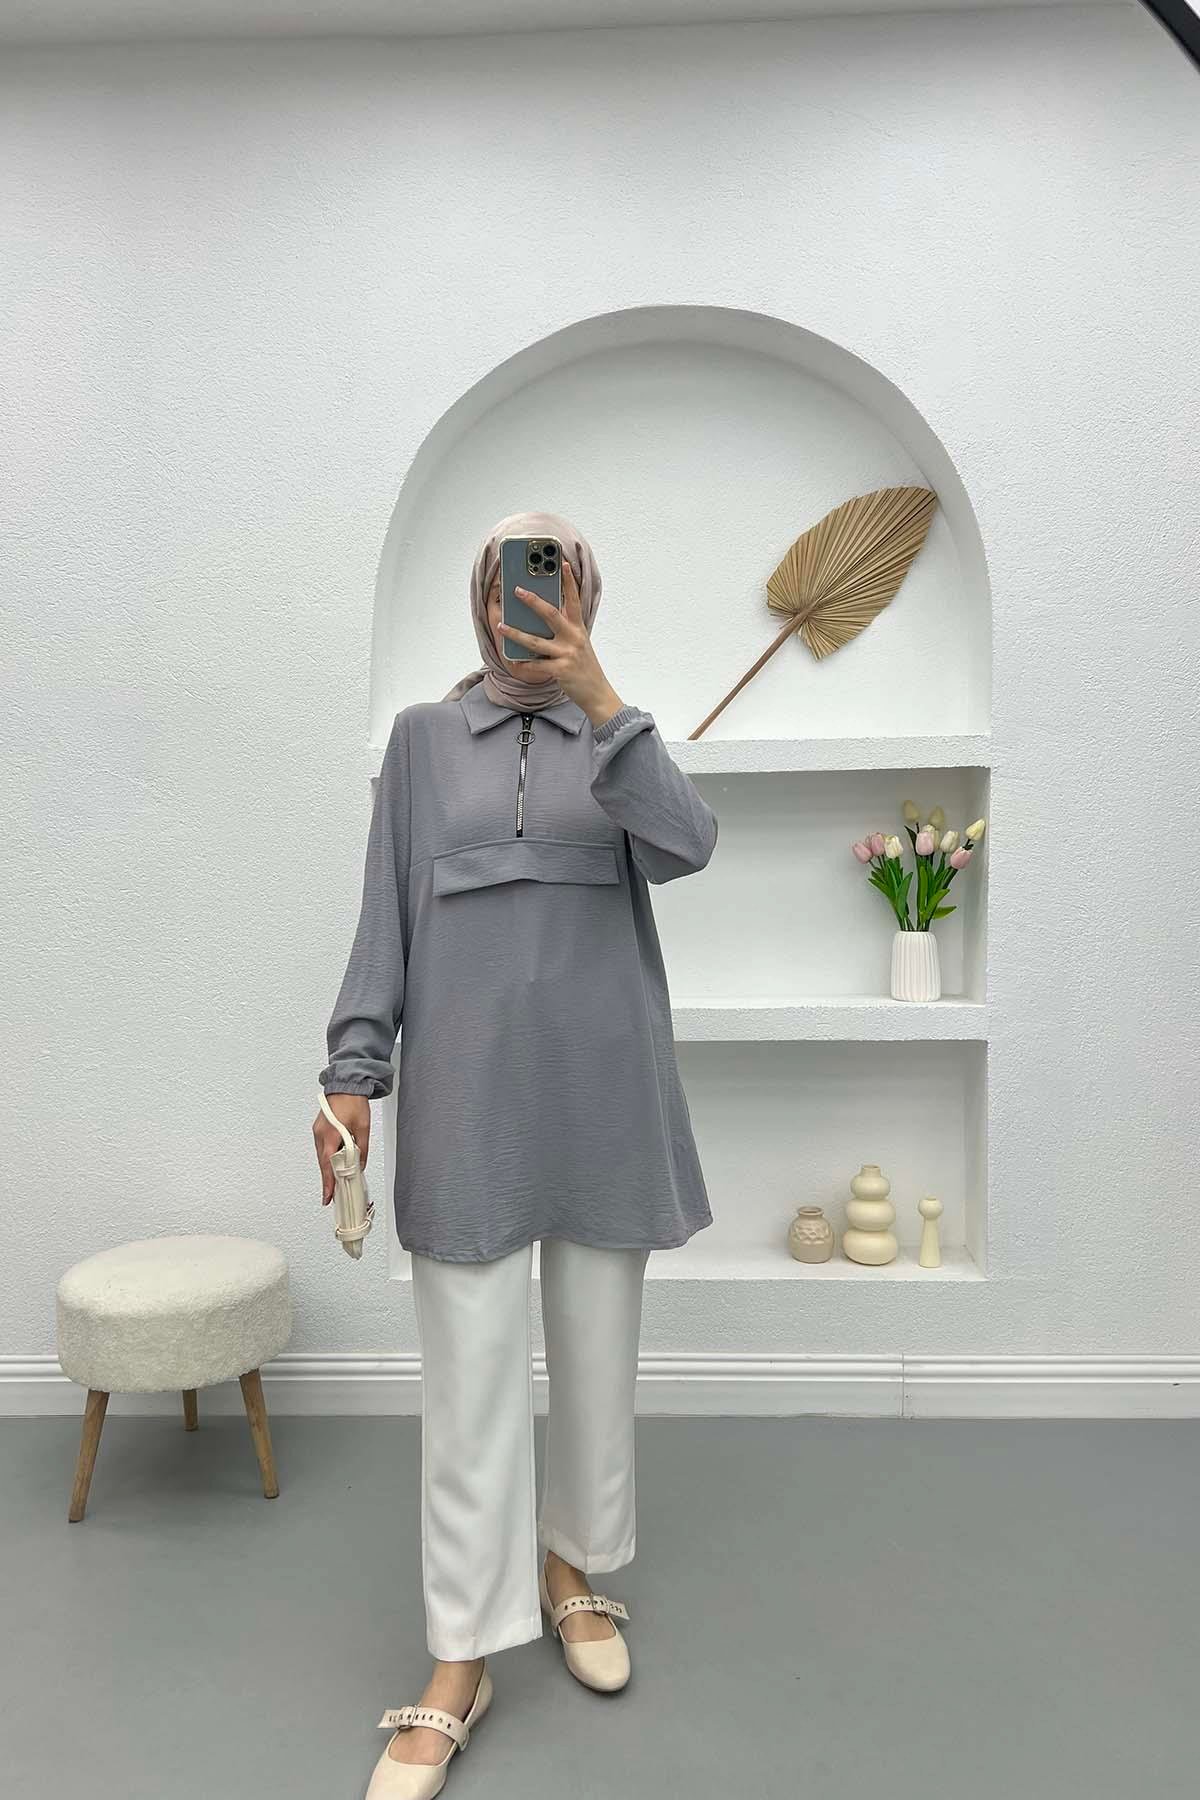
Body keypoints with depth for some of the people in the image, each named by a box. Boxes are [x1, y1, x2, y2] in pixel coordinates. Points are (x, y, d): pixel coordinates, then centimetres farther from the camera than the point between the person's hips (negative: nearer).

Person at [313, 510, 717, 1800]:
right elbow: (386, 915, 4)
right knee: (468, 1374, 2)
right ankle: (459, 1668, 17)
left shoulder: (617, 734, 7)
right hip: (469, 1091, -1)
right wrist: (354, 1069, -3)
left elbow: (686, 844, -13)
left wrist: (599, 698, -22)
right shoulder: (422, 736, 6)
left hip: (602, 1088, 2)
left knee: (596, 1351, 14)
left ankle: (572, 1568, 37)